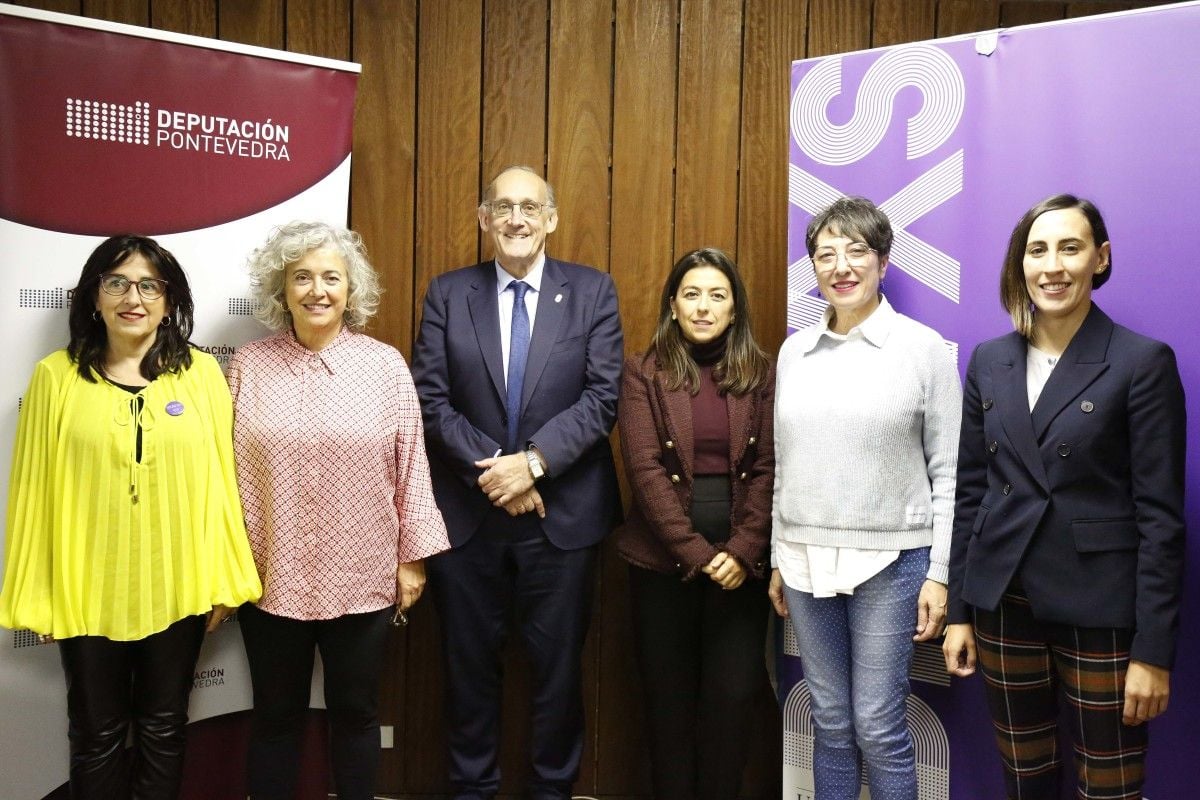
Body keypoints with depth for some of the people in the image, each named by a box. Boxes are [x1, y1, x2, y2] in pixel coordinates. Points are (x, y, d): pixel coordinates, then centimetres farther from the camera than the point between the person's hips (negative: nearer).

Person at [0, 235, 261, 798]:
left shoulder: (201, 373, -3)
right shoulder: (57, 376, -5)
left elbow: (218, 479, -1)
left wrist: (223, 580, -1)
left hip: (177, 591, 1)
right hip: (87, 593, 0)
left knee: (163, 729, 16)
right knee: (97, 734, 15)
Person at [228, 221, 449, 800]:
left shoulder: (385, 365, -3)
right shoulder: (248, 366, -1)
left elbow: (411, 467, 0)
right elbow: (227, 472, 2)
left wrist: (413, 557, 0)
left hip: (362, 578, 0)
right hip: (271, 577, 1)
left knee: (355, 711, 15)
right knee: (276, 715, 15)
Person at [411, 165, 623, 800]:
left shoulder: (593, 291, 1)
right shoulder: (447, 293, 3)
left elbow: (602, 397, -7)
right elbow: (431, 400, -3)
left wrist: (533, 462, -16)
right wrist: (491, 471, -12)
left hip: (562, 512, -1)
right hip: (467, 513, 1)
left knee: (558, 665, 11)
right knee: (468, 664, 13)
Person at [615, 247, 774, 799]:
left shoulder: (761, 374, 5)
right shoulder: (644, 372, 0)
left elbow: (769, 469, 0)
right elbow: (644, 468, -7)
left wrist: (742, 551, -12)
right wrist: (695, 552, -13)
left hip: (740, 561, 1)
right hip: (662, 559, 0)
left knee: (732, 694, 2)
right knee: (668, 696, 9)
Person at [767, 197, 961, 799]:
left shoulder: (923, 347, -4)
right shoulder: (794, 351, 8)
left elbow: (948, 471, -3)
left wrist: (940, 573, -7)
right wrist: (777, 561, 13)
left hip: (889, 561, -4)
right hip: (805, 559, 4)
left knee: (878, 727, 1)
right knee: (830, 722, 13)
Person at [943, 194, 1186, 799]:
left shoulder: (1144, 361, -7)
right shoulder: (989, 361, 6)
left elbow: (1160, 515, -9)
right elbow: (969, 491, 9)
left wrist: (1154, 649, -11)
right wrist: (959, 609, 7)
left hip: (1099, 610, -4)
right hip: (1004, 604, 4)